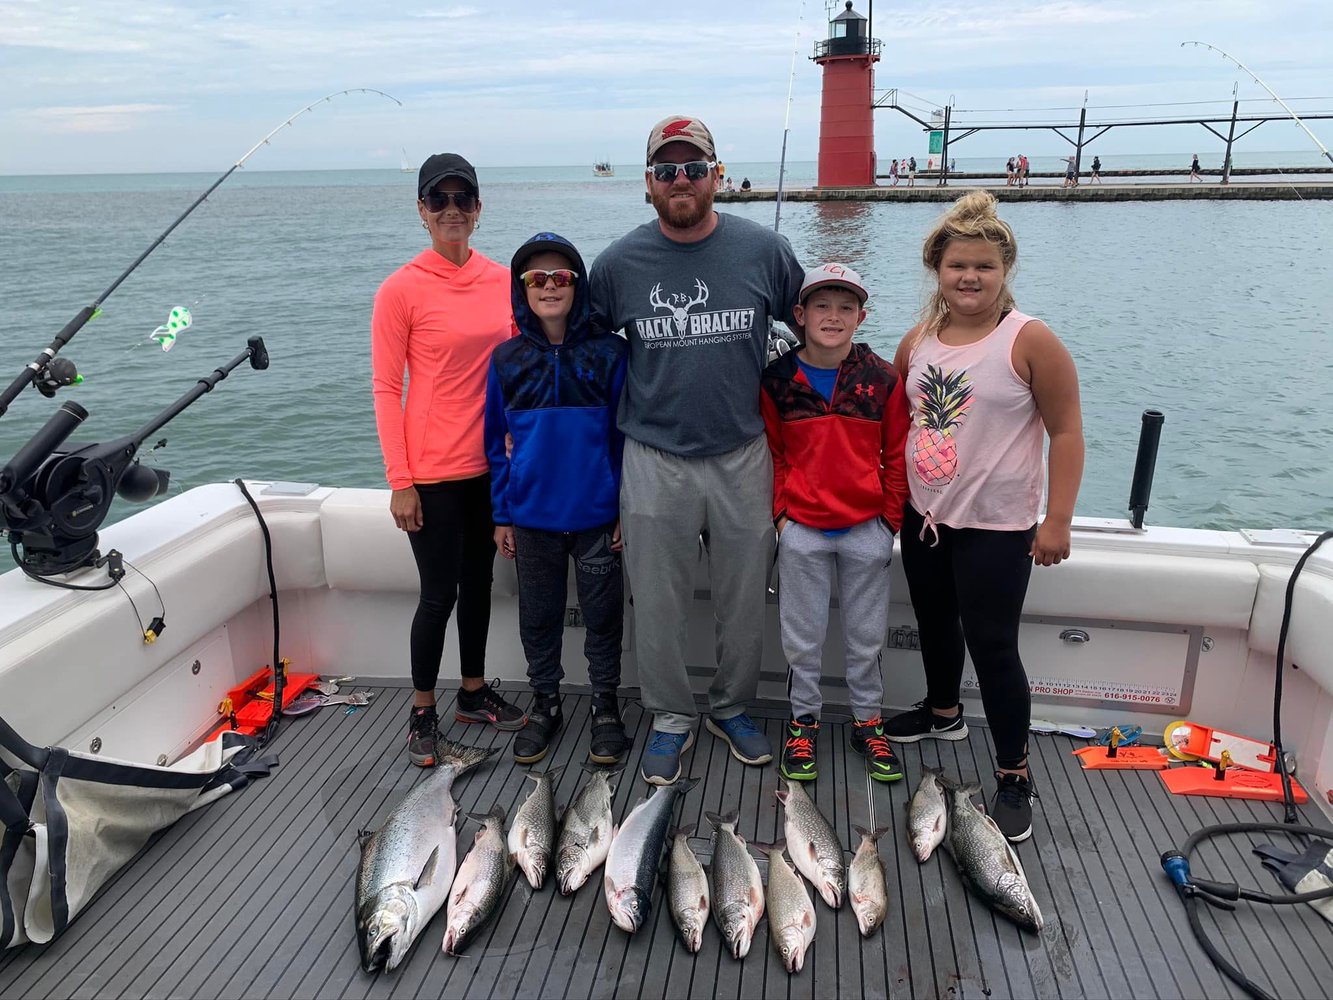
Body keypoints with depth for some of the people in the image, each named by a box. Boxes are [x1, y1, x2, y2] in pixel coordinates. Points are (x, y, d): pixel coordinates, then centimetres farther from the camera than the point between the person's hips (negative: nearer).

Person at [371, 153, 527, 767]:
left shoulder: (502, 281, 4)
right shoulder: (402, 289, -10)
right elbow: (386, 388, -9)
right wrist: (399, 480, -12)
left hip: (490, 464, 5)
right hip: (432, 471, -5)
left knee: (478, 582, 18)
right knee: (439, 594, 4)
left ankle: (474, 692, 36)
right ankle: (423, 710, 25)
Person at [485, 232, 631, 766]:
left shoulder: (608, 353, -5)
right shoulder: (507, 359, 1)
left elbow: (627, 435, -1)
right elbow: (497, 442, 6)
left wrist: (627, 509, -3)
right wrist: (501, 514, 4)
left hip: (596, 516, -2)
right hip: (531, 517, 2)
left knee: (603, 613, 10)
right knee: (538, 615, 14)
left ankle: (605, 707, 28)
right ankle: (545, 703, 32)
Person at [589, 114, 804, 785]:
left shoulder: (763, 249, -3)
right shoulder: (620, 263, -2)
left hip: (743, 458, 1)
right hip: (654, 463, 0)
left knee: (744, 600, 12)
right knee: (657, 605, 9)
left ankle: (732, 707, 34)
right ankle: (671, 718, 29)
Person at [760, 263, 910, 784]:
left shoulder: (882, 379, -2)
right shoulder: (777, 380, -3)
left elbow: (897, 455, 4)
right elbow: (772, 454, 4)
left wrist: (890, 517, 0)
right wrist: (780, 513, -3)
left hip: (867, 530, 1)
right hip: (801, 530, 0)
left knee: (866, 634, 12)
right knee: (802, 635, 10)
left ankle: (867, 720, 30)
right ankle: (803, 721, 28)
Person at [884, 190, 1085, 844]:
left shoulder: (1030, 341, -13)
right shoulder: (919, 339, 3)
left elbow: (1067, 433, -11)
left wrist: (1057, 521, -14)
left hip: (996, 526, -6)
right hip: (923, 515, 6)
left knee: (992, 645, -2)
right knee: (934, 622, 21)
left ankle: (1014, 776, 13)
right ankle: (942, 712, 46)